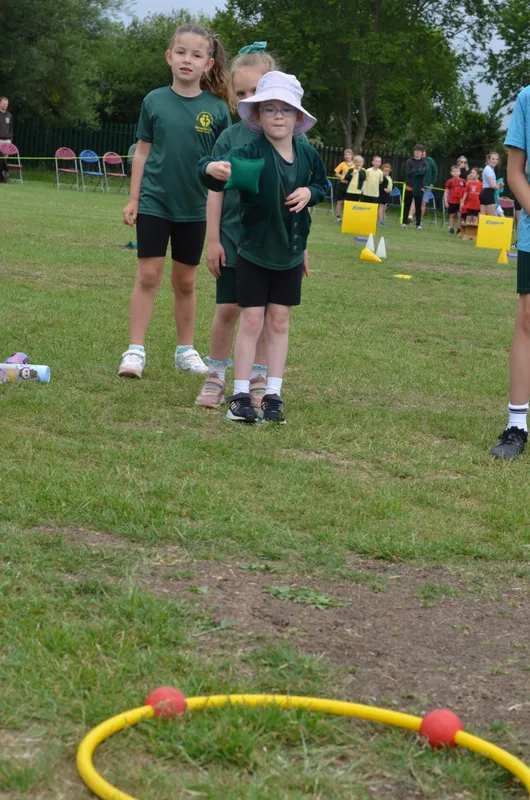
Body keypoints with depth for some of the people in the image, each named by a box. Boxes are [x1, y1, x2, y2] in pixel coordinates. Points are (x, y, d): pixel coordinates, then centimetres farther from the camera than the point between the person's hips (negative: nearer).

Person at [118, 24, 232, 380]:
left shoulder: (217, 109, -4)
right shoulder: (155, 101, -3)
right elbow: (143, 151, 3)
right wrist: (133, 199, 2)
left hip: (194, 208, 1)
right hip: (154, 203, -1)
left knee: (186, 281, 11)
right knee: (148, 275, -2)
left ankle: (186, 350, 22)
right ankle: (136, 350, 2)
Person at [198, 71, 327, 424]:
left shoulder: (307, 155, -3)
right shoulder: (251, 154, -18)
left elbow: (323, 183, 15)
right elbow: (225, 166, -36)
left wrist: (310, 192, -7)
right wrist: (213, 169, -60)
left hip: (290, 252, 4)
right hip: (254, 250, -4)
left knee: (279, 322, 9)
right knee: (252, 320, -2)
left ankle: (274, 394, 17)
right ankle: (241, 395, 8)